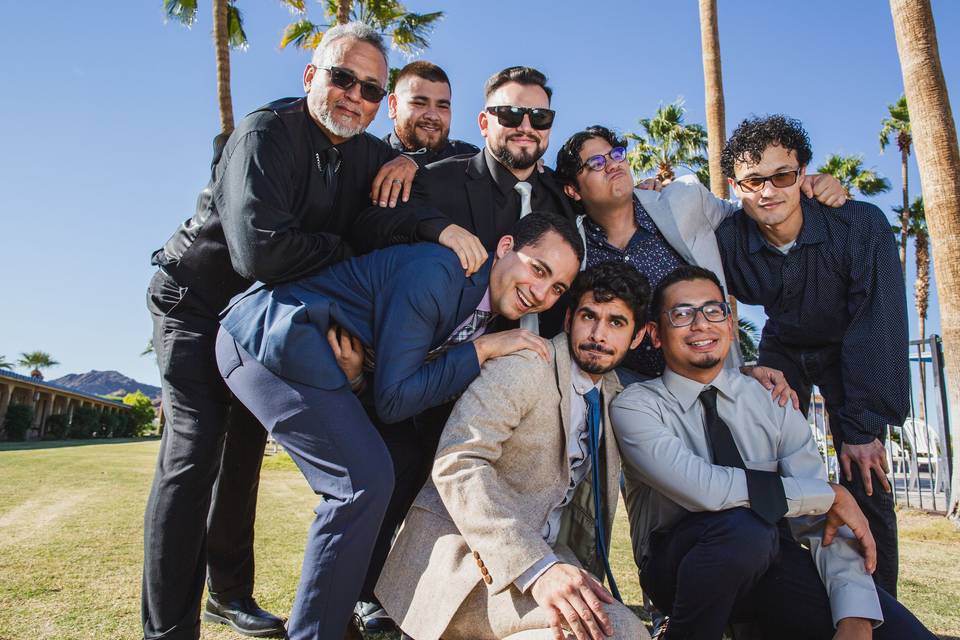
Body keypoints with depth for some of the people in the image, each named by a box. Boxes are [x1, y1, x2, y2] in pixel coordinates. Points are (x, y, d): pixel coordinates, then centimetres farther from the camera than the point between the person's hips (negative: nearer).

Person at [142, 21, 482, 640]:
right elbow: (259, 250, -39)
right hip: (196, 303, -6)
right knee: (193, 452, -14)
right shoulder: (266, 135, -26)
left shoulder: (370, 155, -5)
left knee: (245, 449, 13)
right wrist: (343, 250, -25)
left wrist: (437, 228, -40)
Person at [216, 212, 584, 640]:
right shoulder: (438, 272, -20)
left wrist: (355, 375, -15)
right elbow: (393, 400, -20)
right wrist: (483, 349, -18)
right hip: (271, 331, -9)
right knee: (364, 481, -13)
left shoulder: (483, 306, 7)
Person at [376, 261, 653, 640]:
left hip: (545, 553, 8)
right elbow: (456, 464, -25)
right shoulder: (524, 366, -12)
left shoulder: (614, 394, 13)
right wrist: (537, 567, -34)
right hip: (466, 555, -8)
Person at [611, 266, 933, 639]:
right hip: (679, 568, -2)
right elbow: (700, 488, -26)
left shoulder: (772, 402, 4)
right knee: (744, 527, -35)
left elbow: (823, 519, -4)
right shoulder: (635, 406, -9)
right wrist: (831, 495, -16)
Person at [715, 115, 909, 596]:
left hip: (853, 352, -1)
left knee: (865, 481, -11)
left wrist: (863, 426, -27)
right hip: (782, 349, 2)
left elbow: (878, 325, -27)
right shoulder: (726, 241, -24)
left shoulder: (861, 225, -29)